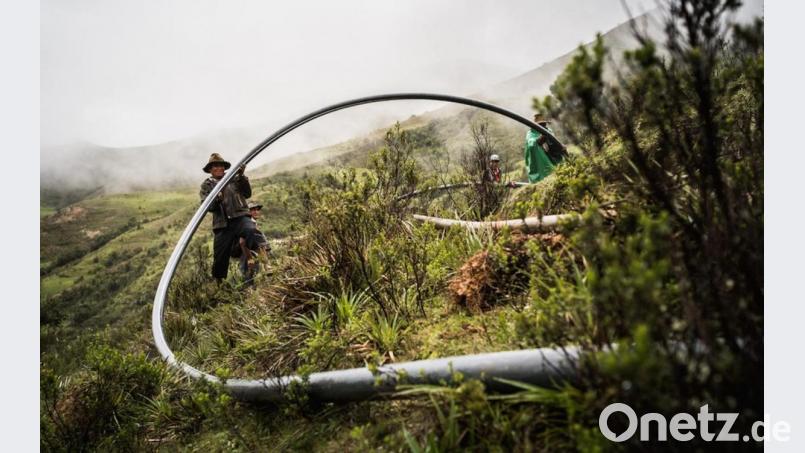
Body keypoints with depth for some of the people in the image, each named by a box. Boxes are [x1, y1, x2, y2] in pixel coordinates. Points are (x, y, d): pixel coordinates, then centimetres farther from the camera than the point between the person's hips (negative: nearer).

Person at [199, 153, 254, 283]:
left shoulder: (234, 178, 14)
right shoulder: (207, 185, 13)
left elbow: (247, 194, 1)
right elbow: (208, 207, -1)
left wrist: (241, 177, -11)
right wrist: (218, 197, -21)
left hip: (240, 218, -1)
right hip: (222, 225, 1)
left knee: (253, 232, -35)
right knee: (220, 258, 2)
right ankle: (218, 282, 24)